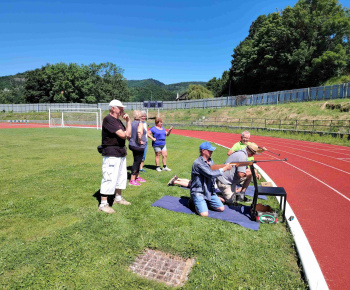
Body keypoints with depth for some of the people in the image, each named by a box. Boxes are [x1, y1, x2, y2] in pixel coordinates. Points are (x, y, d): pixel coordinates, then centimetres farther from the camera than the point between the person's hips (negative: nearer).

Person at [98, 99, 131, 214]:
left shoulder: (118, 121, 16)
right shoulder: (108, 119, -14)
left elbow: (128, 135, 10)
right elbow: (123, 135, -20)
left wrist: (128, 121, 5)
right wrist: (126, 133, 3)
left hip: (121, 153, 10)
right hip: (111, 154, -10)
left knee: (121, 176, 18)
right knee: (109, 178, -7)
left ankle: (118, 198, 35)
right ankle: (103, 204, 4)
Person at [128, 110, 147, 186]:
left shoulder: (131, 123, 10)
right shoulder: (140, 123, -14)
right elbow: (139, 132, -34)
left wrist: (130, 140, 15)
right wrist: (140, 141, -22)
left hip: (132, 145, 9)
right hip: (139, 146, -9)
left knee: (137, 161, 19)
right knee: (137, 162, -2)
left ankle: (137, 177, 32)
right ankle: (132, 180, 0)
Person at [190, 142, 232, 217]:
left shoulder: (210, 161, 7)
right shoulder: (198, 163, -21)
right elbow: (211, 174, -25)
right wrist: (224, 169, -19)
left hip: (209, 192, 8)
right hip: (198, 193, -8)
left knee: (221, 208, 2)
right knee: (204, 214, -20)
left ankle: (206, 202, 21)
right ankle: (194, 201, 8)